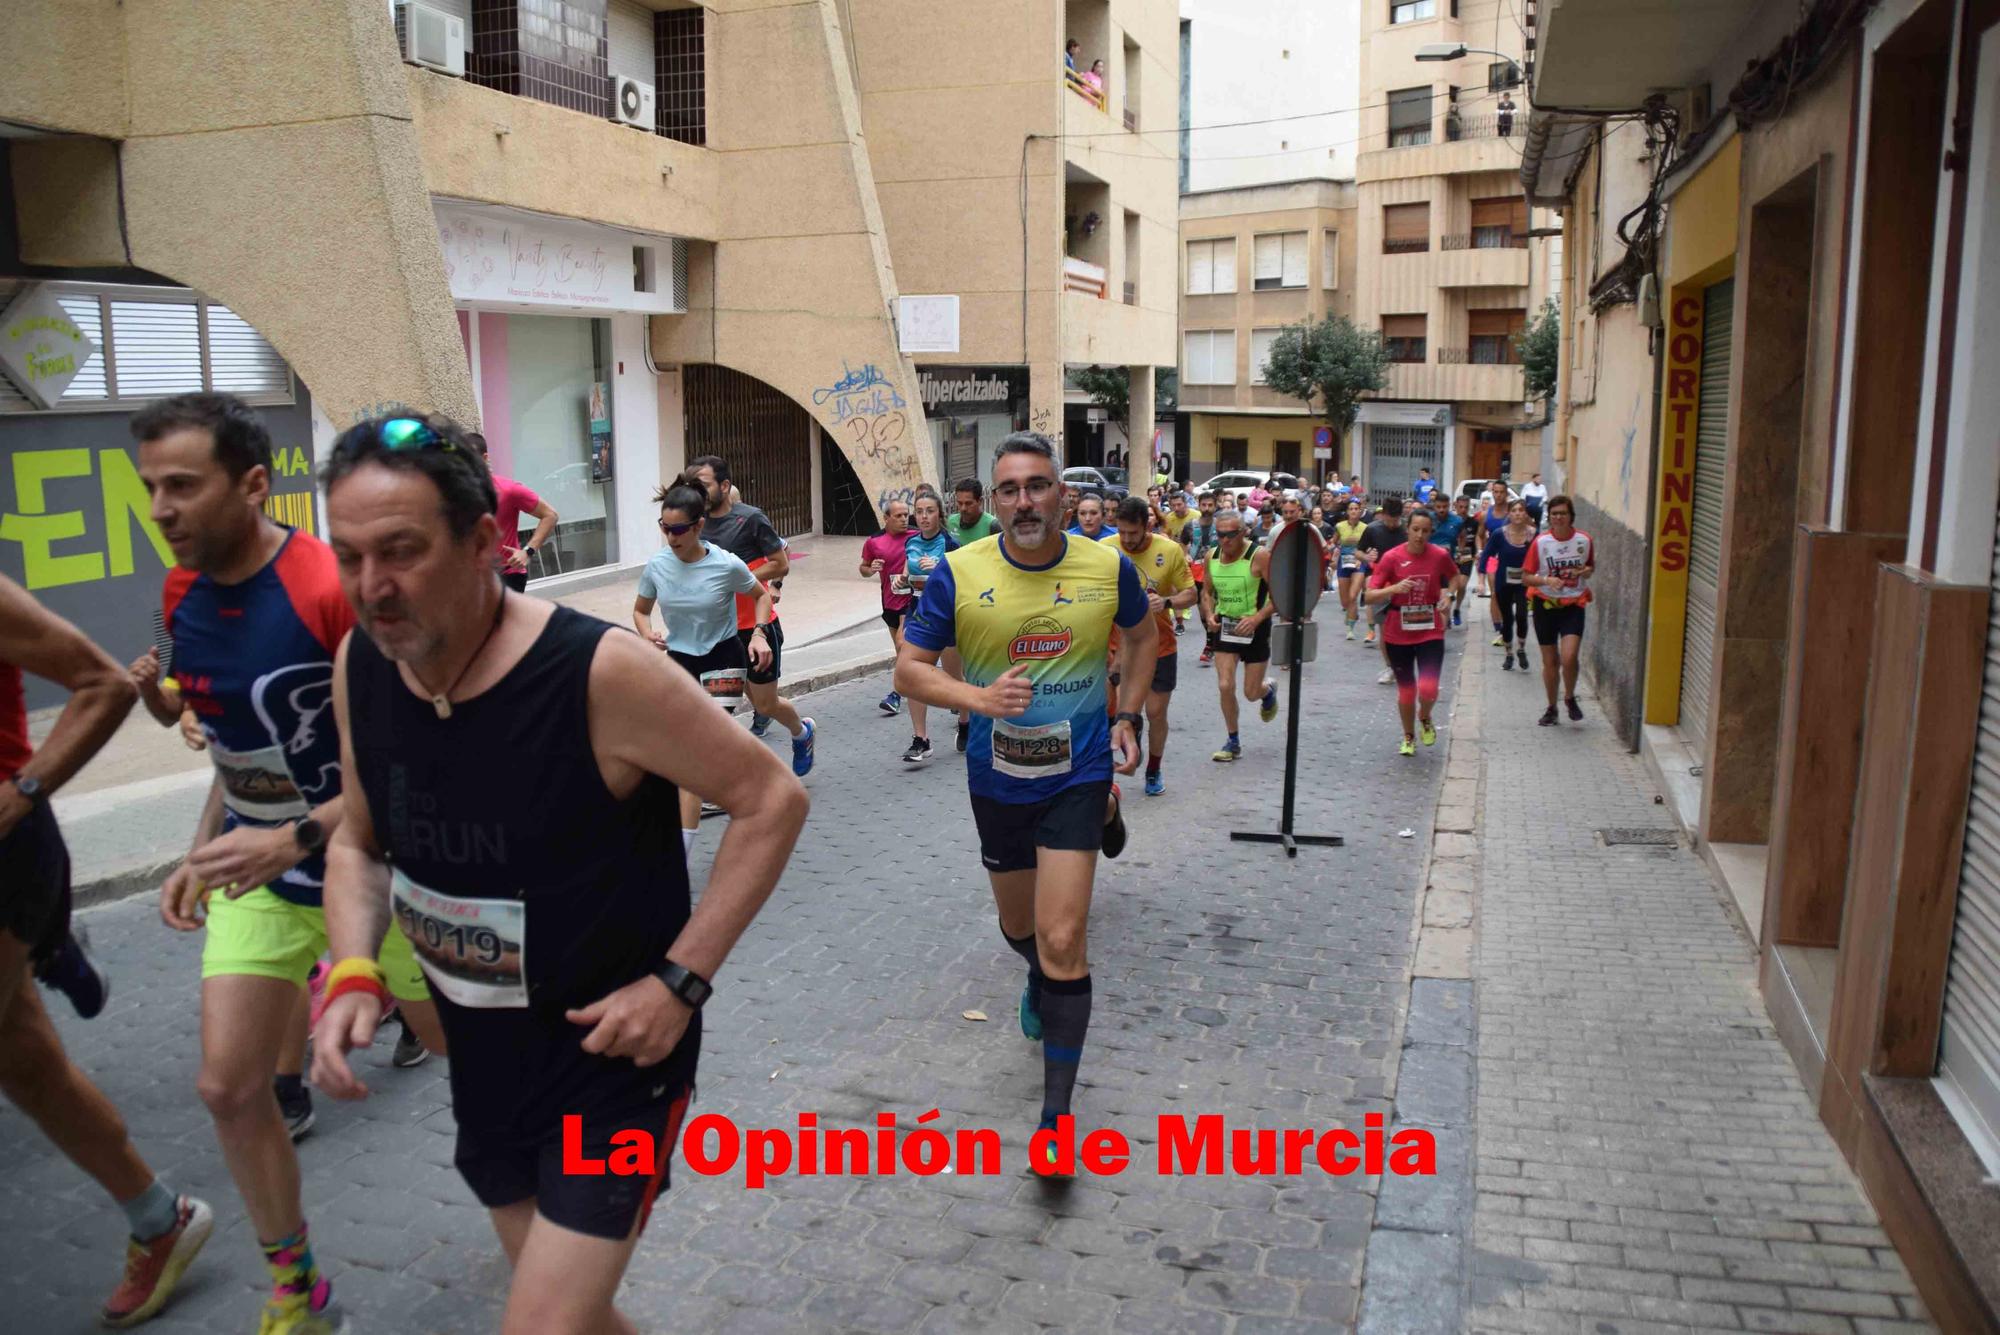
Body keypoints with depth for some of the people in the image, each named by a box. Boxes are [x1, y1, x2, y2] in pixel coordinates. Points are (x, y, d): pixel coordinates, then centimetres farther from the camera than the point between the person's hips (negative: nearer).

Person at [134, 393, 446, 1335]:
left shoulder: (336, 589, -25)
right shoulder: (183, 596, -1)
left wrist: (297, 838, -30)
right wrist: (202, 852, 10)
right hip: (259, 869, 6)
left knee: (458, 1042, 11)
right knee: (227, 1086, 3)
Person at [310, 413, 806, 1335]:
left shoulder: (600, 672, -26)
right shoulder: (359, 669, -7)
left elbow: (771, 800, -17)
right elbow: (360, 840, 9)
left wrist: (680, 980, -20)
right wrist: (352, 973, -8)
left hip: (613, 1054, -6)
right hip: (482, 1058, 6)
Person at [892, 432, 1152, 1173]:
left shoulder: (1108, 567, -9)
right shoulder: (959, 572, -11)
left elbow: (1142, 635, 13)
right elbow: (909, 668, -7)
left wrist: (1127, 716, 3)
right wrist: (976, 697, -25)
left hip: (1078, 774, -2)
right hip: (996, 779, 2)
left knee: (1062, 940, -11)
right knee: (1020, 930, 21)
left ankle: (1057, 1116, 0)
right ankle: (1041, 982, 59)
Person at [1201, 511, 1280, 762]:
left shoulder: (1260, 556, -18)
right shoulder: (1212, 557, -3)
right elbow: (1207, 592, 13)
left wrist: (1257, 617, -28)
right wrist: (1209, 614, -6)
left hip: (1254, 627, -3)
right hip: (1225, 626, 4)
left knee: (1251, 693, 4)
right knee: (1225, 686, -6)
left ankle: (1268, 693, 44)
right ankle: (1233, 742, 12)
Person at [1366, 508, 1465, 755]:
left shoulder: (1440, 556, -5)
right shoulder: (1392, 557, -10)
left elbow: (1455, 577, 17)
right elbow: (1370, 596, -12)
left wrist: (1448, 595, -1)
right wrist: (1394, 588, -28)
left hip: (1430, 632, 0)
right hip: (1398, 634, 0)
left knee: (1428, 688, -14)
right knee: (1406, 690, 9)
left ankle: (1424, 718, 21)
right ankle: (1408, 737, 33)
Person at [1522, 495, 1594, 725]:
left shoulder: (1584, 540, -5)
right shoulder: (1540, 542, -9)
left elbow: (1591, 565, 15)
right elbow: (1525, 576, -5)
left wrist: (1586, 571, -8)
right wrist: (1546, 580, -23)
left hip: (1573, 605, 0)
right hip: (1546, 604, 0)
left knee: (1569, 657, -16)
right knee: (1549, 661, 8)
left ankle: (1570, 698, 12)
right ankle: (1552, 708, 25)